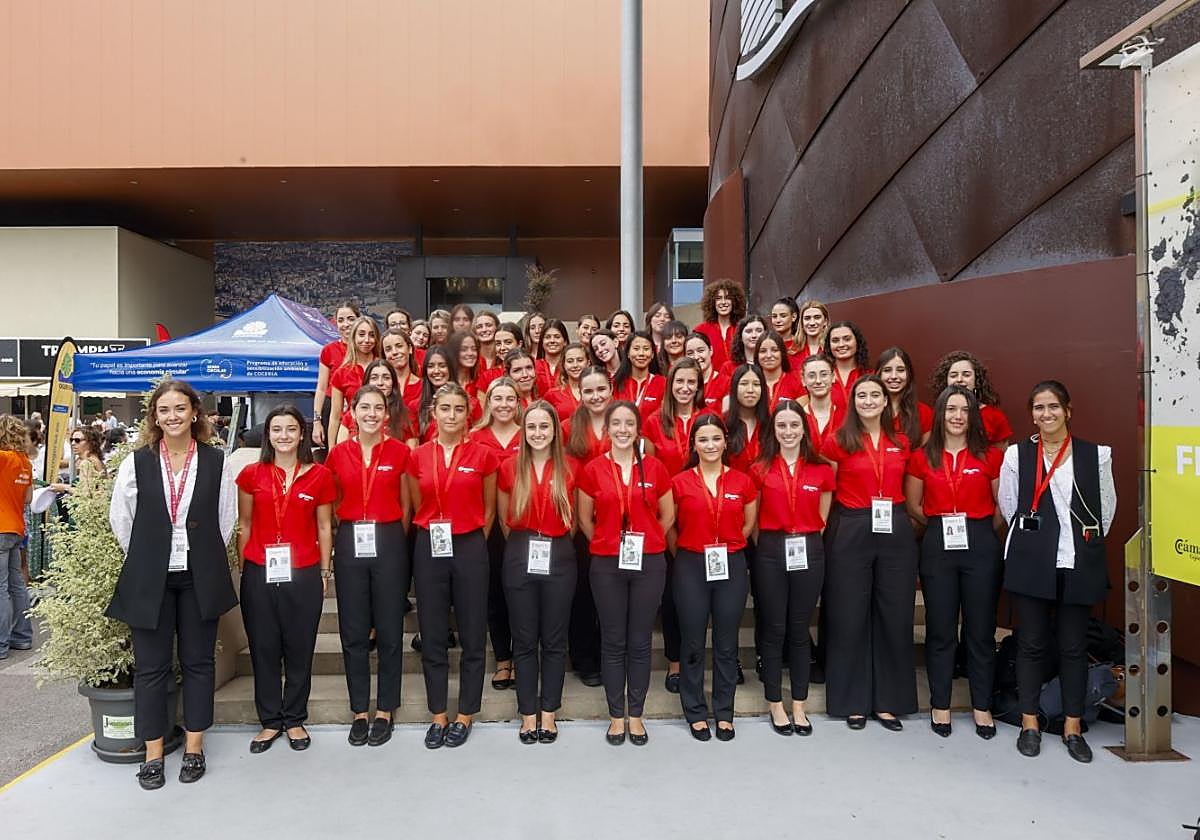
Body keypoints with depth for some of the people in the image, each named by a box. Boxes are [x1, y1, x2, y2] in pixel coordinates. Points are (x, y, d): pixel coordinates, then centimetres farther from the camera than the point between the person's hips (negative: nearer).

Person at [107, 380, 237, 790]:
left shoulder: (216, 461, -2)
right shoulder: (137, 462, -1)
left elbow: (225, 520, 4)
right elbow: (121, 519, 5)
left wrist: (205, 560, 4)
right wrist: (146, 560, 6)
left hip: (200, 579, 0)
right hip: (150, 579, 0)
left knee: (198, 661, 9)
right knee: (151, 665, 7)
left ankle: (194, 747, 22)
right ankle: (153, 753, 20)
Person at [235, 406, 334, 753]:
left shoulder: (320, 476, 0)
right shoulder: (251, 474, 3)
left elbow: (324, 527, 6)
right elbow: (244, 525, 9)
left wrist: (325, 572, 6)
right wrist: (242, 568, 6)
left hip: (304, 574, -1)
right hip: (259, 573, 1)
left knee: (299, 650, 8)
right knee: (263, 649, 9)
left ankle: (295, 719, 24)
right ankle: (270, 721, 25)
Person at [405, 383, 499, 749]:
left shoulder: (483, 455, -2)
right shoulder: (418, 456, 3)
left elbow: (489, 509, 7)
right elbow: (418, 508, 12)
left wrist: (472, 543, 4)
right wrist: (432, 536, 6)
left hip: (469, 548, -2)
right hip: (429, 549, 2)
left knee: (472, 634, 5)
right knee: (432, 634, 8)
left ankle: (465, 715, 20)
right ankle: (438, 715, 22)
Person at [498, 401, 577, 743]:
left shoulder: (570, 469, 0)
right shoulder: (509, 468, 1)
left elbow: (573, 519, 10)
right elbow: (503, 519, 10)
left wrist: (553, 542, 7)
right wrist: (523, 544, 7)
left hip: (559, 559, 0)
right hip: (520, 558, 0)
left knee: (554, 639, 8)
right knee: (524, 640, 7)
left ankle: (549, 713, 21)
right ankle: (528, 714, 19)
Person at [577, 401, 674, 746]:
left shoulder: (655, 468, 0)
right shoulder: (593, 470, -1)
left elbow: (668, 516, 10)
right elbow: (584, 519, 8)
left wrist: (646, 542, 7)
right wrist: (608, 544, 6)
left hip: (649, 563, 0)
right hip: (607, 564, 0)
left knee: (640, 642, 9)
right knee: (613, 642, 8)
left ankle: (636, 715, 23)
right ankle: (616, 715, 22)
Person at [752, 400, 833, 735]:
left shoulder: (821, 470, 3)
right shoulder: (760, 470, 0)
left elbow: (822, 519, 10)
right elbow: (752, 519, 5)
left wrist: (807, 541, 3)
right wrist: (769, 545, -1)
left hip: (809, 552, 1)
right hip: (771, 552, -1)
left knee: (800, 629, 9)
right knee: (773, 629, 6)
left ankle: (799, 705, 22)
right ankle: (775, 704, 20)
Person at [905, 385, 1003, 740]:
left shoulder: (990, 456, 2)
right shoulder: (922, 457, 4)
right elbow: (912, 505, 11)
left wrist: (981, 532, 3)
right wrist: (941, 525, 5)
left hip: (981, 547, 0)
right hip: (938, 547, 1)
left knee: (981, 630, 7)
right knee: (940, 630, 7)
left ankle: (982, 707, 20)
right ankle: (940, 706, 18)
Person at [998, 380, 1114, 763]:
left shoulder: (1096, 455, 3)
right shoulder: (1017, 454, 1)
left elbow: (1106, 508, 9)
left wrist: (1085, 545, 10)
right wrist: (1031, 542, 10)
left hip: (1078, 565, 1)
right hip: (1031, 563, -1)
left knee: (1073, 645, 7)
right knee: (1032, 642, 5)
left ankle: (1073, 727, 20)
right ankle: (1029, 723, 17)